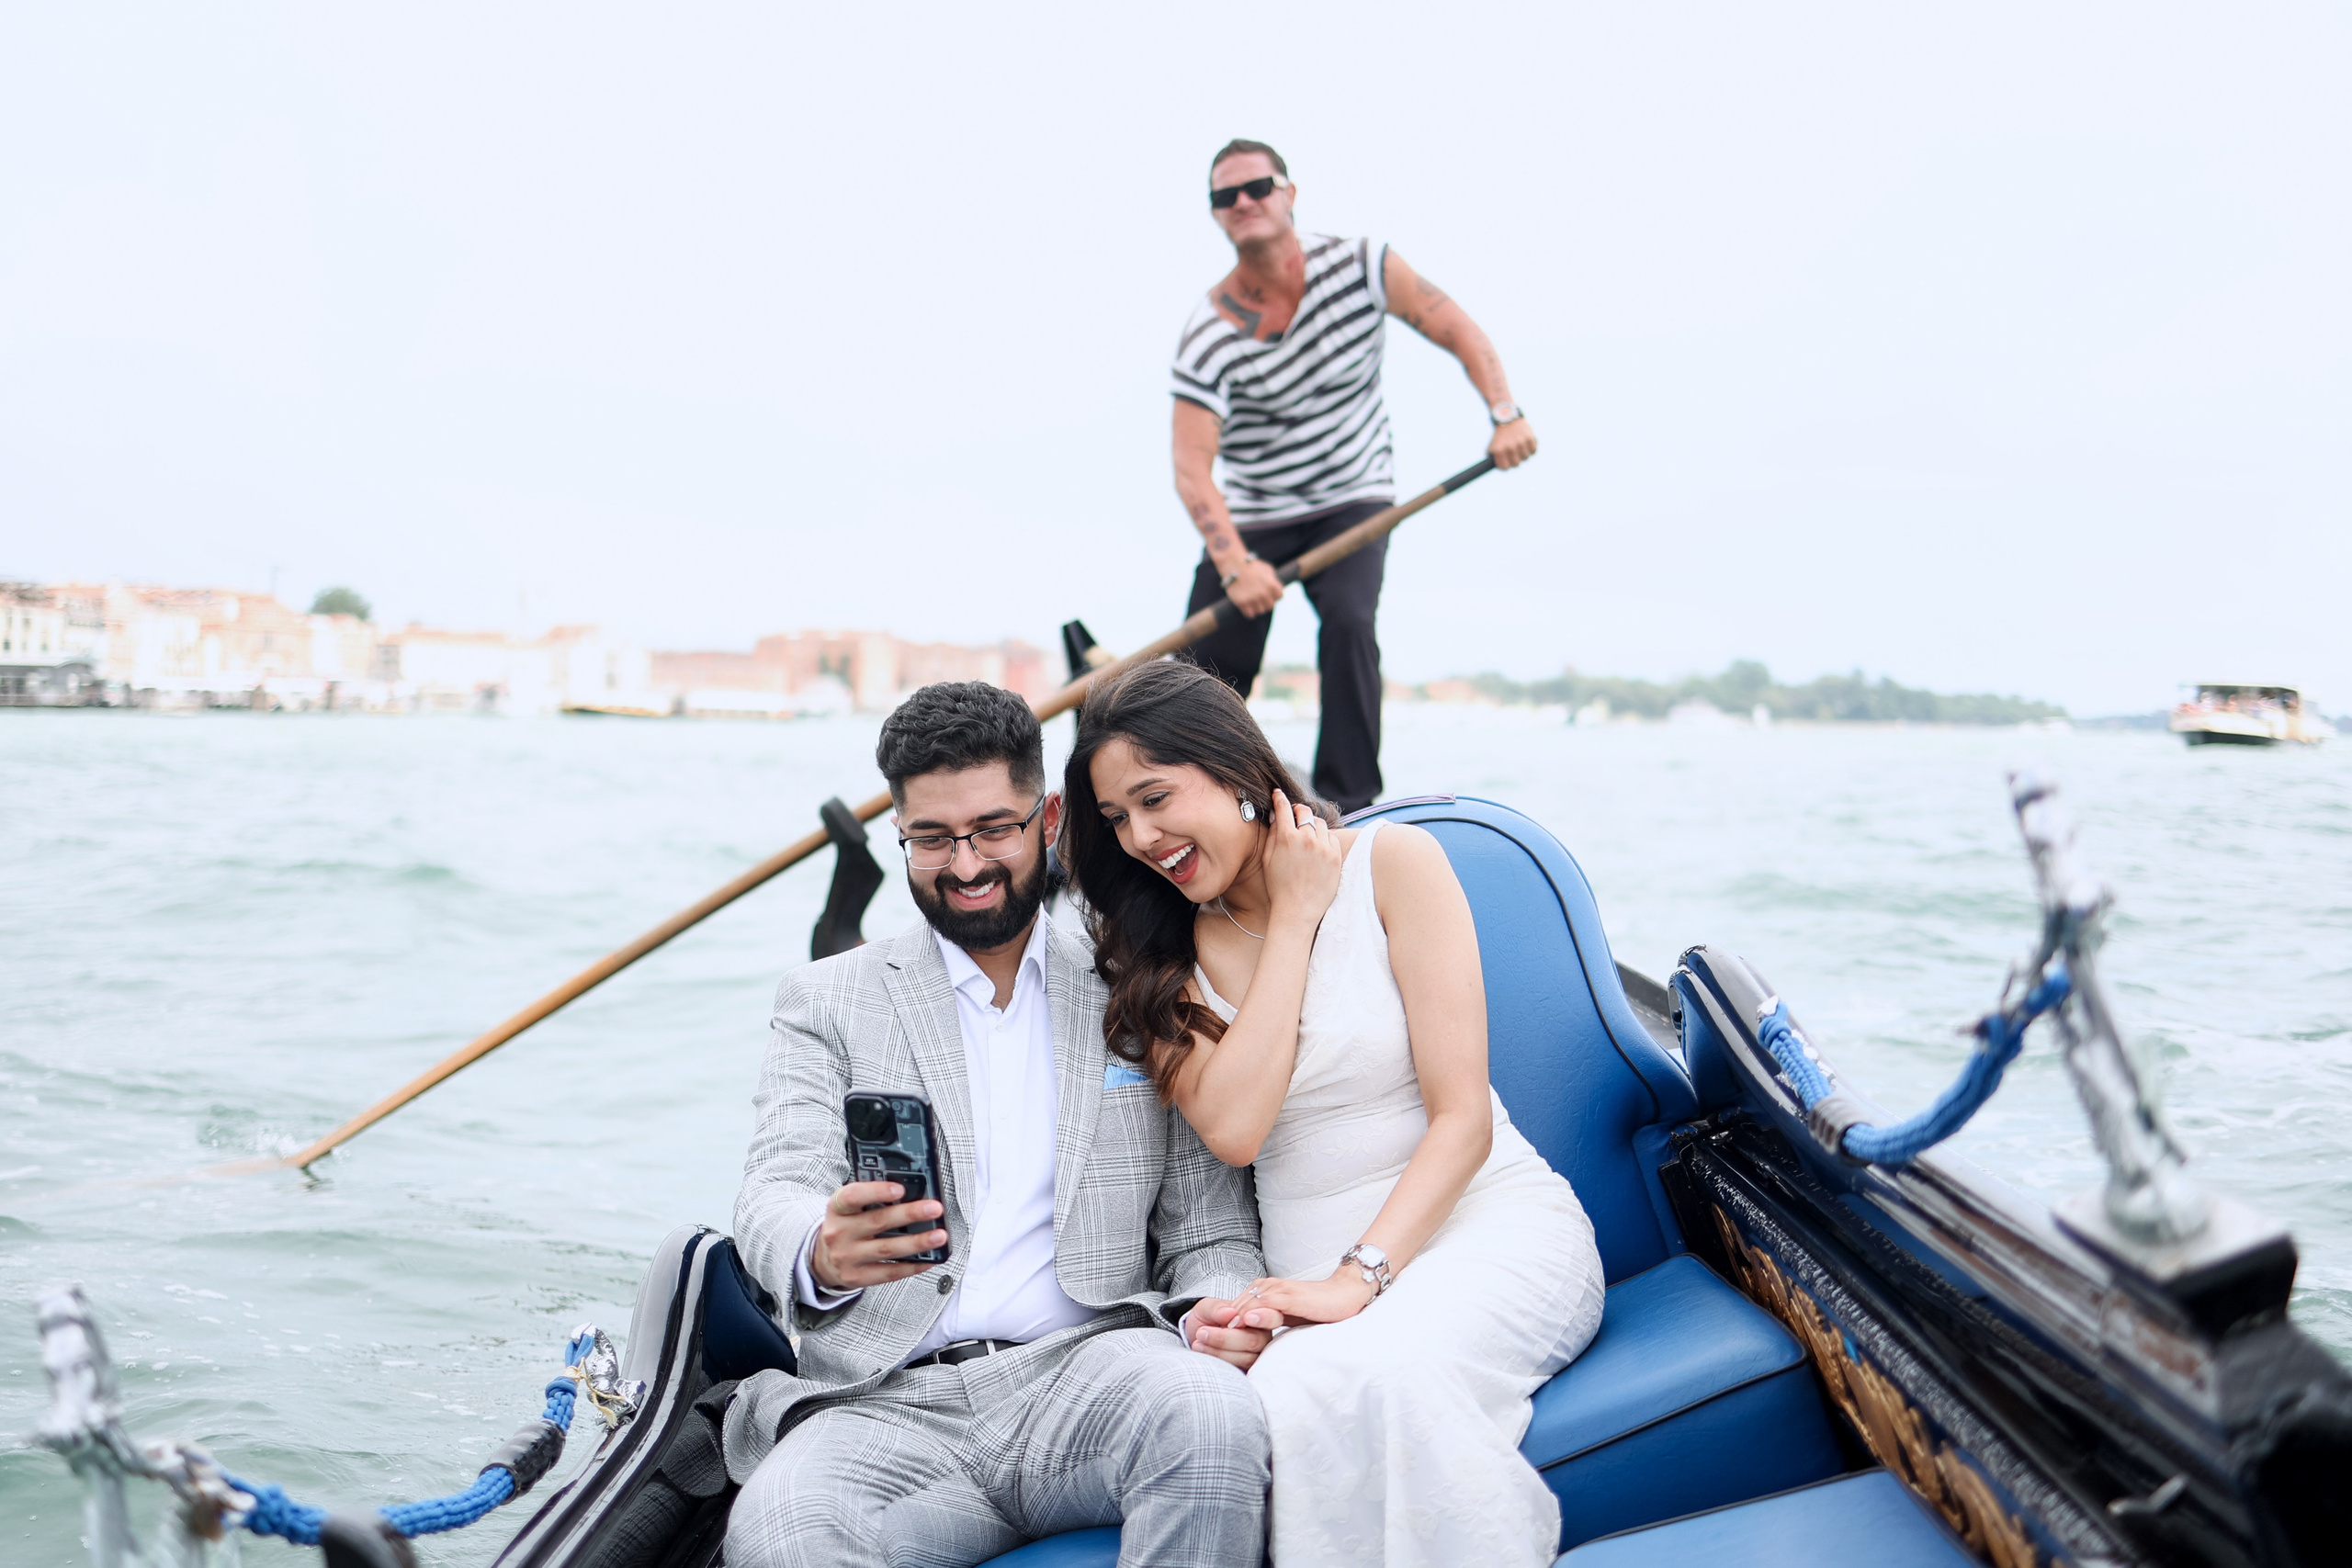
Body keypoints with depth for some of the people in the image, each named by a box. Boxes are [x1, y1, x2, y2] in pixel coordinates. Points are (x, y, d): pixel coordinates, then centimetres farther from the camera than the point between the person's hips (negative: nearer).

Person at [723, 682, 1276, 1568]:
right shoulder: (829, 1001, 15)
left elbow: (1210, 1227, 15)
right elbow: (775, 1195, 1)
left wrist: (1220, 1310, -10)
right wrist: (820, 1253, -25)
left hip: (1085, 1370, 1)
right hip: (891, 1403, -1)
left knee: (1211, 1412, -34)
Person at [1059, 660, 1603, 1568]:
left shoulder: (1390, 862, -1)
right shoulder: (1159, 952, 9)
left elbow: (1462, 1117, -6)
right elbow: (1233, 1131, -9)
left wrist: (1363, 1274, -20)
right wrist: (1293, 917, -6)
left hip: (1488, 1220, -2)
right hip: (1316, 1272, 2)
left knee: (1377, 1369, -36)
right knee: (1284, 1397, -35)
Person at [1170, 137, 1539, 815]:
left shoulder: (1358, 266, -11)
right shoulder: (1207, 338, -16)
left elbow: (1457, 331, -4)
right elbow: (1191, 470, -23)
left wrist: (1505, 416, -21)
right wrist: (1233, 565, -38)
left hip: (1352, 501, 0)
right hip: (1250, 518, 1)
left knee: (1348, 621, -26)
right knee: (1208, 669, -3)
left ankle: (1349, 803, -18)